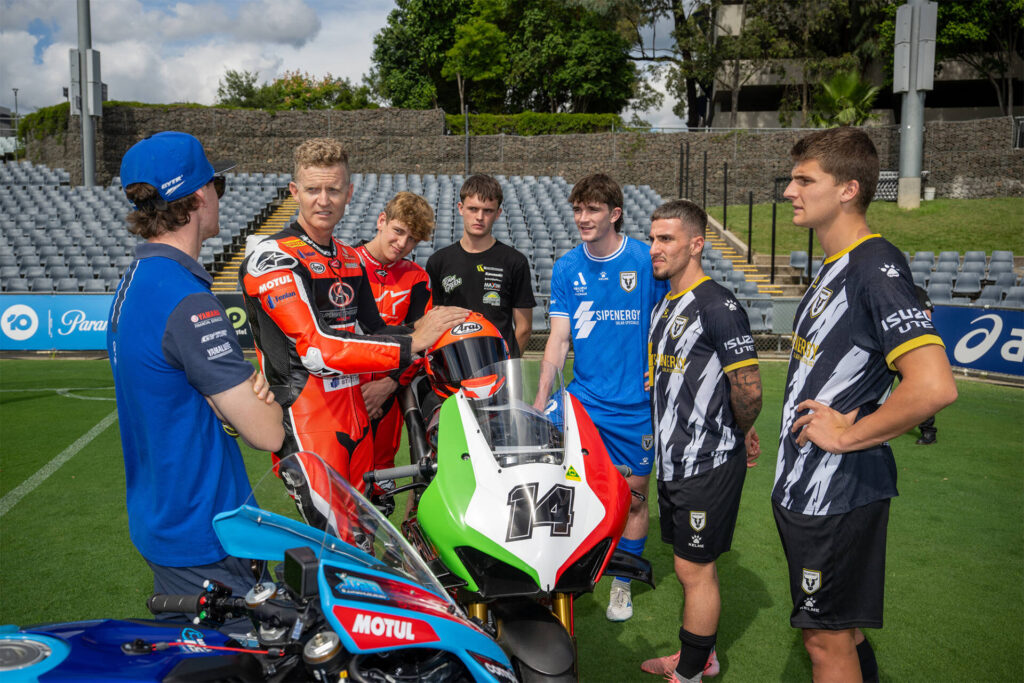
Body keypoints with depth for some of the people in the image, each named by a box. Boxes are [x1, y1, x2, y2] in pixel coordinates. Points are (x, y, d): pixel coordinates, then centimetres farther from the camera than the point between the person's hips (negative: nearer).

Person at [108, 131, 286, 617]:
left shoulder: (133, 279, 7)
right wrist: (261, 397, -2)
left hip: (157, 519, 10)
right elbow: (267, 432, -24)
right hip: (201, 540, -10)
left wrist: (243, 388, -9)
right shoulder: (187, 301, -25)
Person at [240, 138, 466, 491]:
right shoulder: (271, 257, -13)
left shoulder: (351, 259, 16)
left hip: (356, 417, 8)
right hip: (305, 420, -8)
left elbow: (374, 332, 17)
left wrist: (416, 329, -4)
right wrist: (410, 343, -26)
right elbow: (317, 348, -23)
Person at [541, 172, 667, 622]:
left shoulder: (648, 262, -5)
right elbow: (559, 337, 2)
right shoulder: (566, 269, 3)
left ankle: (622, 583, 28)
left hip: (636, 403, -1)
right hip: (582, 401, 2)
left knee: (633, 496, 9)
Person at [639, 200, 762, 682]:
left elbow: (748, 391, -19)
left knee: (696, 570, 3)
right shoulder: (663, 305, 12)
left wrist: (740, 434, -2)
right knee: (689, 566, 19)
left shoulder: (718, 306, -18)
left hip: (707, 464, -9)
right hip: (673, 461, 9)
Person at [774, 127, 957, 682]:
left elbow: (934, 387, -30)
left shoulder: (877, 266, -19)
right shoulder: (833, 266, 11)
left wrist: (847, 435, -19)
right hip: (807, 487, 9)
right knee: (836, 628, 22)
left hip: (837, 493, -9)